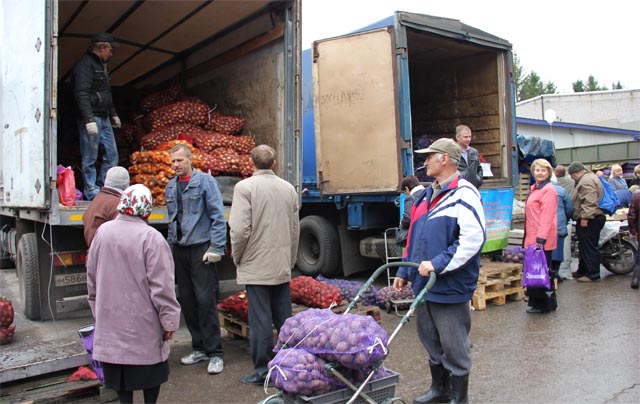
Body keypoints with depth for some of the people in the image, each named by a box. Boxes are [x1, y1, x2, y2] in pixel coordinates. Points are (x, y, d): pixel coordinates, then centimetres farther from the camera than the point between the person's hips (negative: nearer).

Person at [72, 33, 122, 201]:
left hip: (104, 118, 10)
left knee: (112, 155, 9)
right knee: (90, 158, -2)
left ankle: (101, 188, 18)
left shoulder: (100, 64, 20)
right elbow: (81, 94, -20)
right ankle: (91, 192, 5)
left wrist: (113, 114, 29)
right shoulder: (85, 64, -11)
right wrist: (89, 120, -27)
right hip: (91, 119, -10)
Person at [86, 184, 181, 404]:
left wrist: (98, 310, 23)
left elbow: (92, 279, 10)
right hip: (143, 323, -5)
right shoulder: (151, 238, -19)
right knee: (151, 377, 13)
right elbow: (161, 286, -17)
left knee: (120, 377, 17)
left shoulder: (102, 232, -1)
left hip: (110, 322, 5)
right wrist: (169, 320, -7)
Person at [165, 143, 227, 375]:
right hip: (179, 250, 7)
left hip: (201, 248, -6)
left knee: (206, 300, -7)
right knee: (187, 301, 10)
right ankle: (199, 348, 23)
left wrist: (216, 248, -15)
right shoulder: (171, 187, 14)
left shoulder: (205, 181, -5)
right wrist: (170, 247, 15)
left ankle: (214, 353, 3)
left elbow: (218, 217, -9)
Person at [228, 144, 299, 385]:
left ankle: (263, 371, 12)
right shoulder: (289, 188, 7)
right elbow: (295, 229, 12)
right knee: (284, 319, 14)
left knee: (260, 321, 2)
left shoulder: (245, 187, -10)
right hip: (282, 266, 5)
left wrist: (237, 258, 0)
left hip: (256, 266, -5)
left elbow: (240, 229, -17)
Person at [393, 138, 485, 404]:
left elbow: (473, 238, -24)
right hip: (424, 283, 9)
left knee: (453, 345, 6)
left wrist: (438, 264, -24)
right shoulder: (428, 195, 14)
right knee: (431, 341, 19)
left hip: (449, 286, -8)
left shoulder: (463, 194, -13)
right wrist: (404, 271, 17)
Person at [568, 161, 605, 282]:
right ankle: (583, 271, 28)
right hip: (591, 219, 11)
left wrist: (585, 217, -26)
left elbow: (589, 201, -26)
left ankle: (593, 274, 0)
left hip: (588, 221, -11)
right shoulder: (589, 177, 21)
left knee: (589, 247, -6)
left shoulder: (586, 181, -16)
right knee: (584, 246, 18)